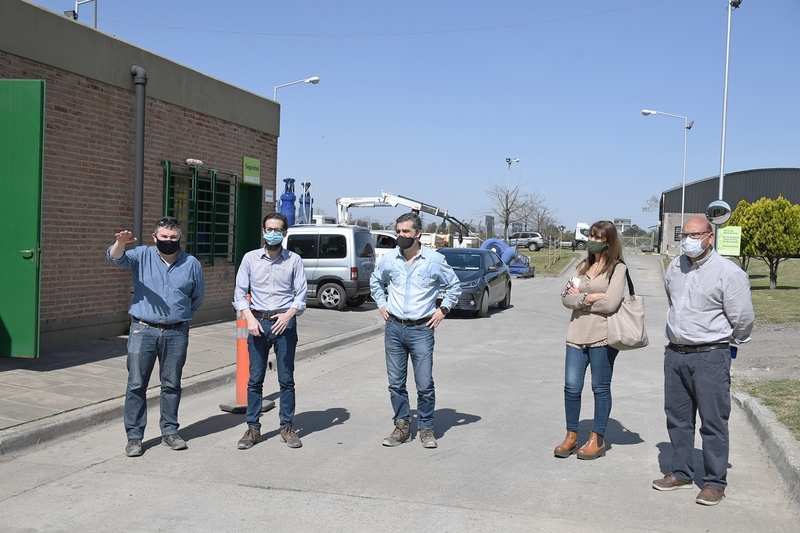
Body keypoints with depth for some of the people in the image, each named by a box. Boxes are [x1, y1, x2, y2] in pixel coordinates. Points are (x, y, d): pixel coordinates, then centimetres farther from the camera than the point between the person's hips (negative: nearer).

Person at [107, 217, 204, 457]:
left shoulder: (192, 264, 8)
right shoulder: (142, 255, 4)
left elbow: (197, 298, 18)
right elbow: (116, 258, -14)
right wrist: (120, 243, -35)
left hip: (176, 333, 1)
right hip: (143, 330, -1)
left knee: (172, 384, 10)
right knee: (137, 385, 1)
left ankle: (170, 431, 22)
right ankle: (134, 436, 9)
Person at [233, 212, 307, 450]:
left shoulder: (294, 260, 4)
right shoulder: (250, 258, 5)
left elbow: (301, 294, 1)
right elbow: (240, 292, 4)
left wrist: (288, 314, -15)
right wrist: (250, 318, -9)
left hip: (284, 322, 0)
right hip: (258, 322, 1)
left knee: (286, 379, 4)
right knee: (255, 379, 3)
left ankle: (287, 427, 13)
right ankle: (253, 429, 11)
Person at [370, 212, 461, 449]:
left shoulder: (434, 260, -4)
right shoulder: (388, 260, 4)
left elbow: (454, 285, 8)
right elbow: (375, 281, 24)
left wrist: (443, 309, 1)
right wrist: (381, 303, 12)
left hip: (421, 329, -3)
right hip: (394, 328, 3)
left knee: (425, 384, -3)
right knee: (396, 383, 7)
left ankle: (426, 428, 13)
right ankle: (402, 427, 20)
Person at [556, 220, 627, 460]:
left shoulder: (618, 268, -3)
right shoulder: (583, 266, 14)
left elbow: (611, 304, -14)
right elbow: (566, 297, 6)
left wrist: (580, 297, -6)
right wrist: (590, 298, -11)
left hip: (602, 337, -5)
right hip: (577, 334, 5)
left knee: (601, 388, 6)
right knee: (571, 386, 3)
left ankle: (597, 440, 16)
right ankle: (571, 436, 16)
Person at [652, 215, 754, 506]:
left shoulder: (728, 272, -12)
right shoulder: (674, 267, 8)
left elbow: (742, 319, -6)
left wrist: (728, 342, 8)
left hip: (710, 356, -6)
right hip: (675, 354, 6)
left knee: (713, 422, -1)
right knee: (677, 417, 14)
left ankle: (715, 481, 10)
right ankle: (681, 472, 27)